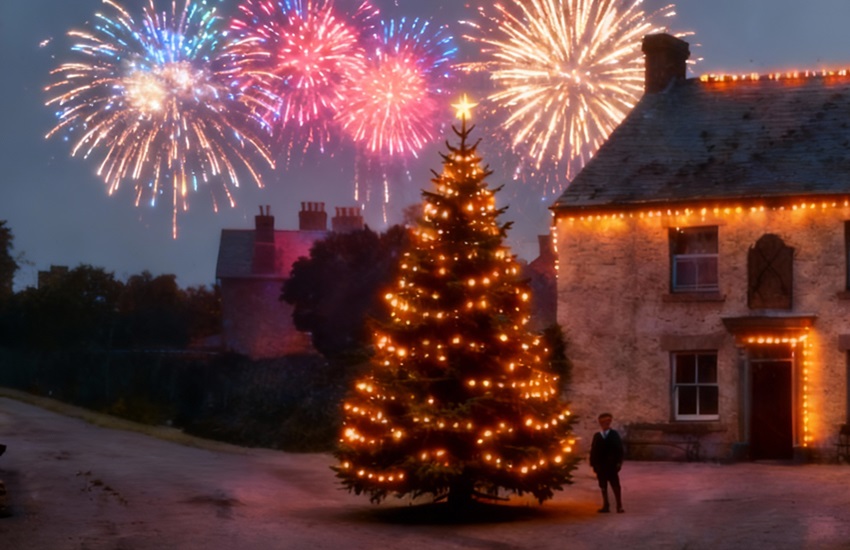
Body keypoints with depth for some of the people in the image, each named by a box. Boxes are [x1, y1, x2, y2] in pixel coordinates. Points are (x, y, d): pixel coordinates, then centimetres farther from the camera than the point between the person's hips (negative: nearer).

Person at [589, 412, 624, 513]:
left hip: (612, 466, -3)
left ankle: (619, 506, 1)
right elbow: (593, 451, 5)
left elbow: (619, 449, -2)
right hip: (600, 466, 3)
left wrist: (619, 462, -9)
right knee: (603, 486, 7)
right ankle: (606, 506, 13)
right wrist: (593, 464, -1)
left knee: (616, 486, -1)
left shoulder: (614, 435, 0)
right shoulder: (597, 436, 6)